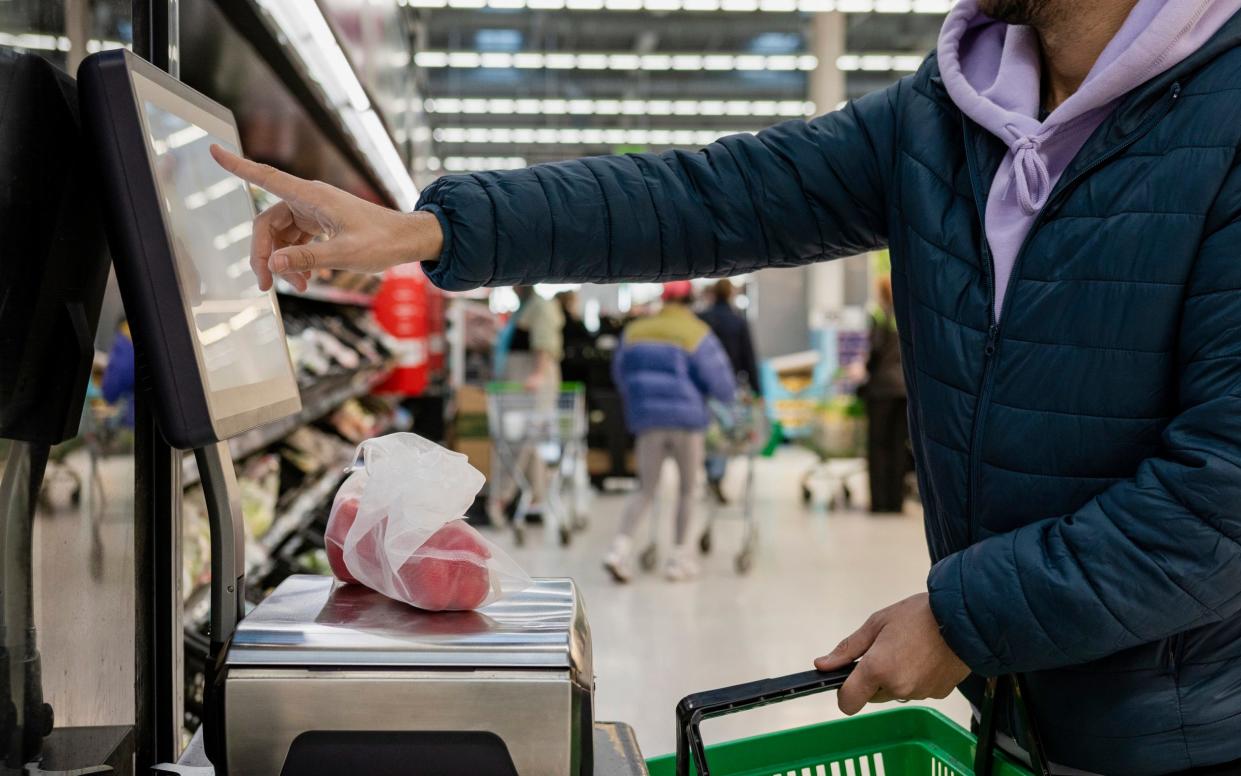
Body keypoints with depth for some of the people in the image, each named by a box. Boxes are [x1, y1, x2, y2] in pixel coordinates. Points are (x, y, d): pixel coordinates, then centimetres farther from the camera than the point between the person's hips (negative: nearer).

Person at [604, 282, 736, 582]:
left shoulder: (635, 331, 8)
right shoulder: (697, 335, -5)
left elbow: (620, 375, 18)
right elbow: (720, 383, -7)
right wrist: (727, 397, 15)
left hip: (646, 419, 3)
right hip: (687, 417, -3)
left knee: (646, 490, 9)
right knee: (688, 488, 12)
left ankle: (621, 546, -10)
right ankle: (679, 557, 13)